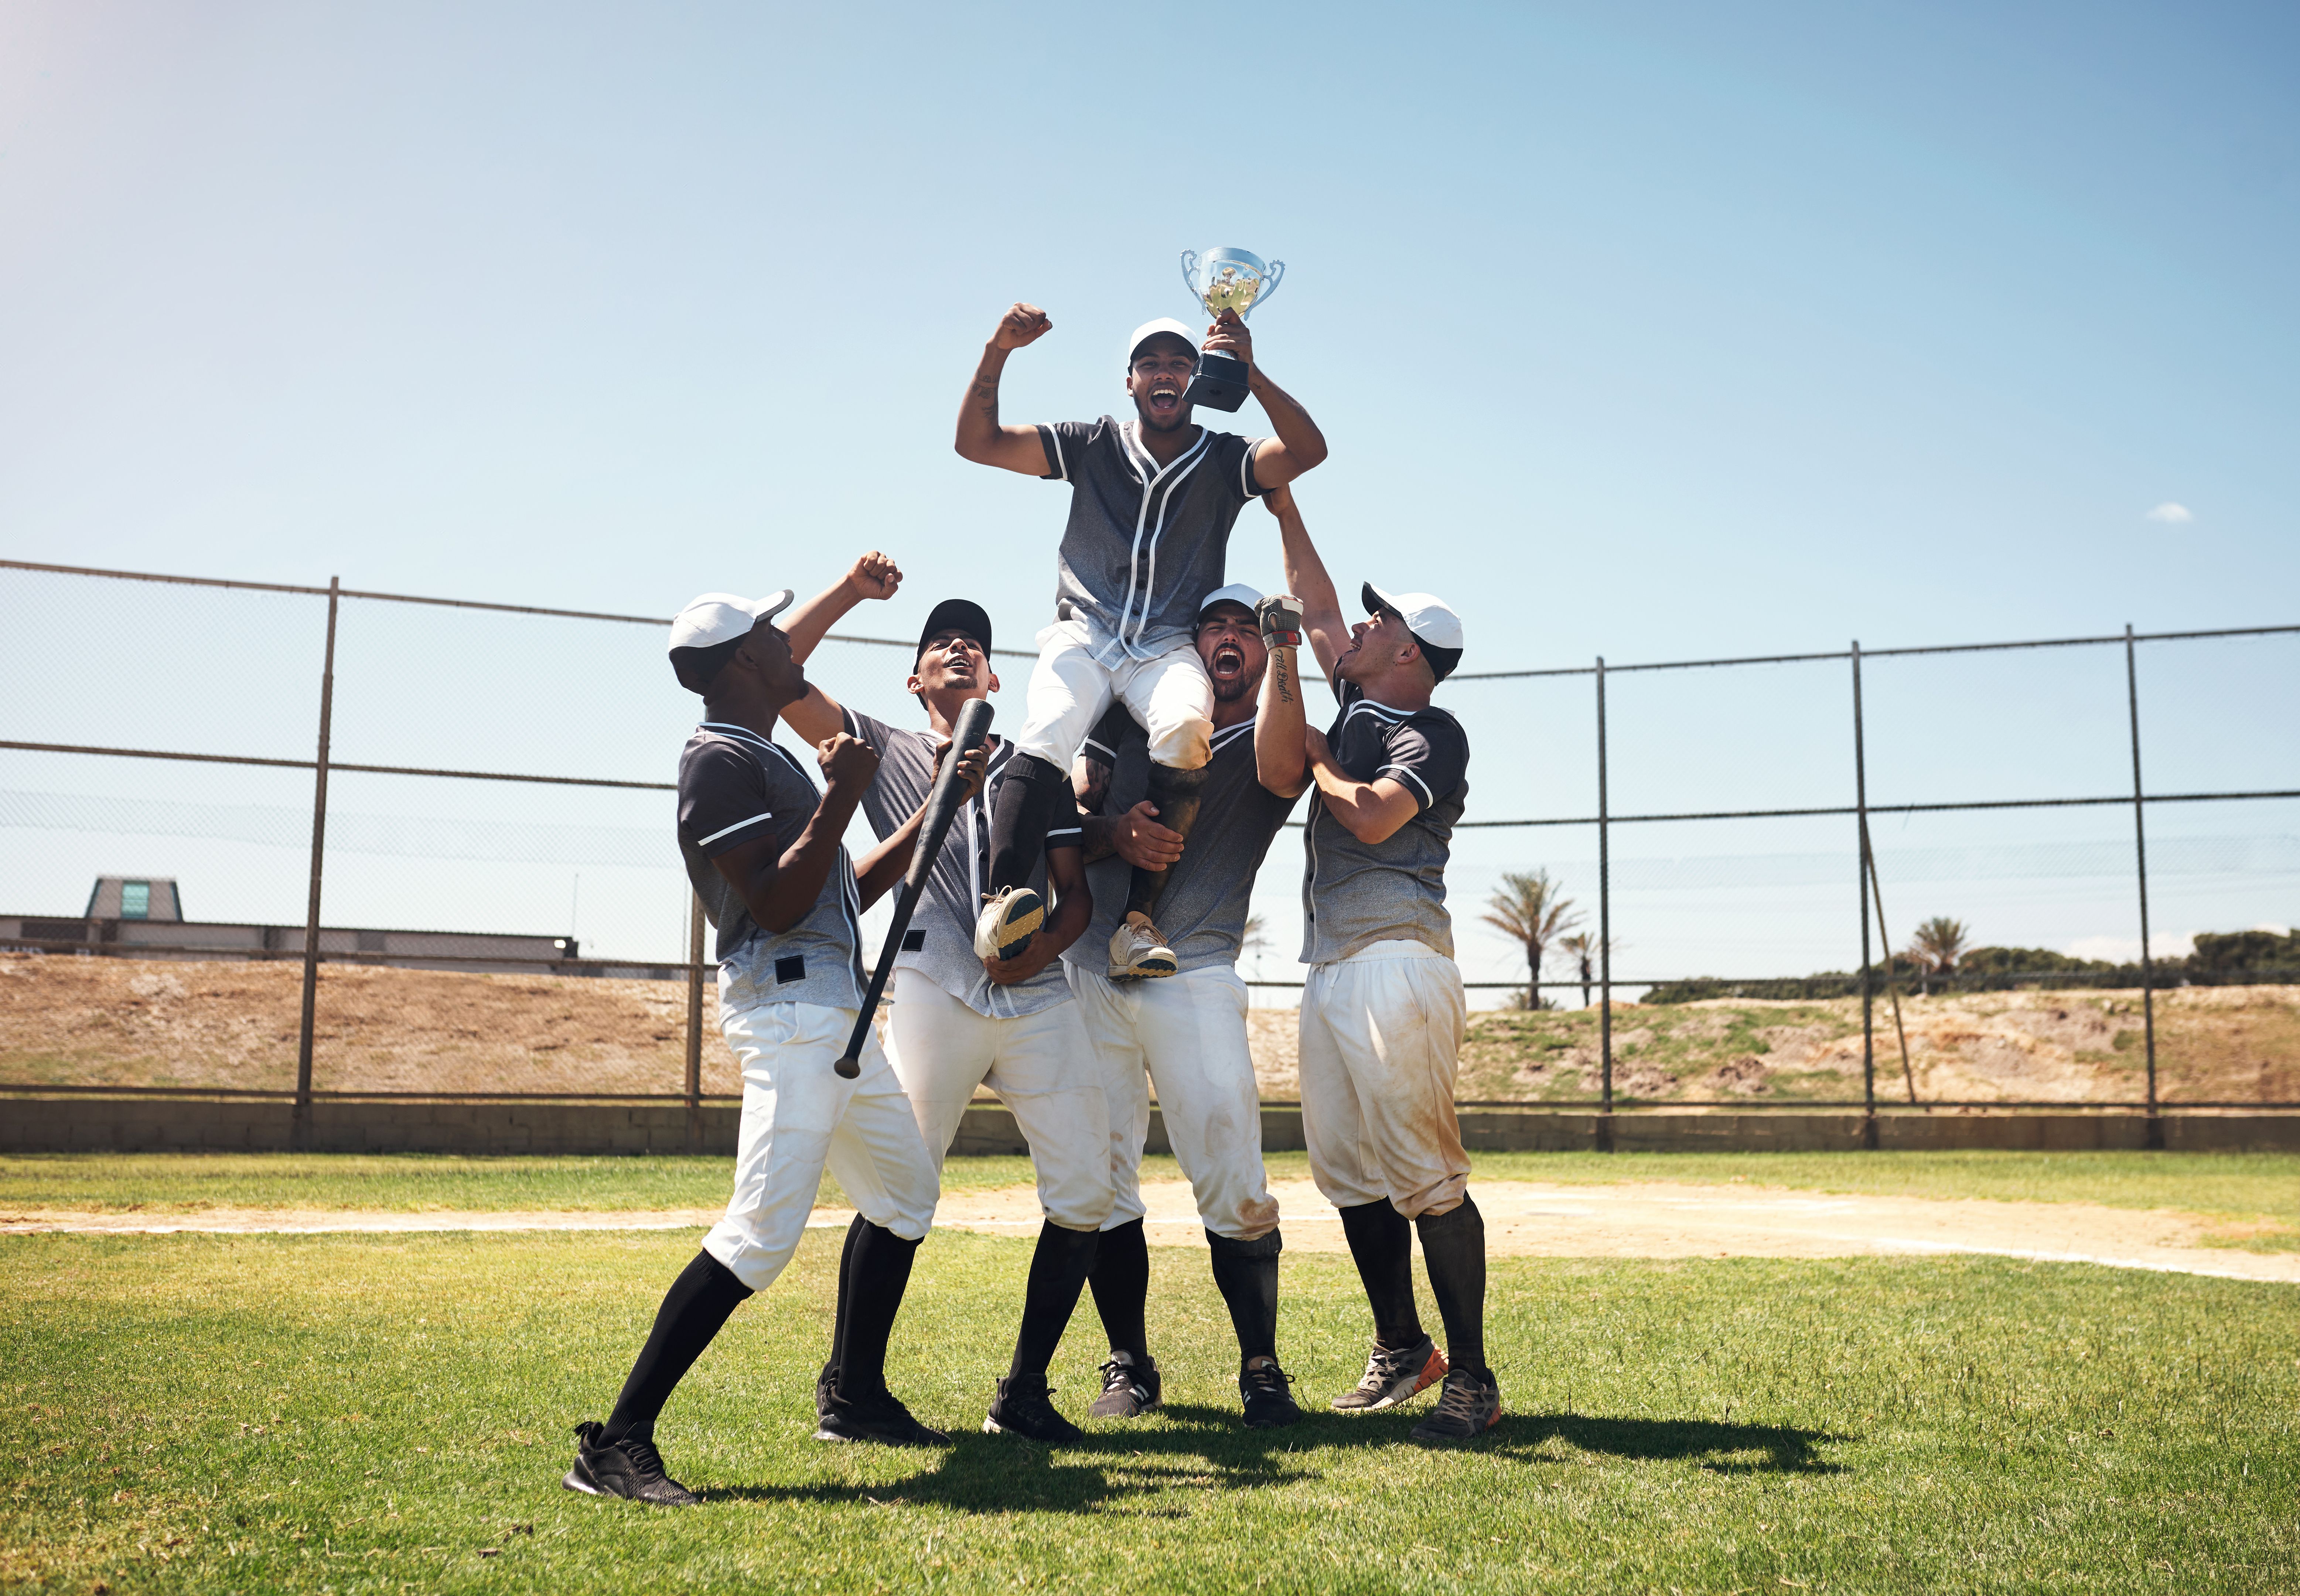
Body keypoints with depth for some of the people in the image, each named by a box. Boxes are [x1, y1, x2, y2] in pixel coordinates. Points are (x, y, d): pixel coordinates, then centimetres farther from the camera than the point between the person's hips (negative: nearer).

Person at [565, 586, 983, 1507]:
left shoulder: (771, 757, 21)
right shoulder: (720, 759, -10)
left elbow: (848, 890, 21)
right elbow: (778, 906, -19)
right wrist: (841, 797, -20)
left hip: (836, 1013, 11)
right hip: (790, 1005, -11)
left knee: (904, 1193, 19)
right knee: (764, 1231, -18)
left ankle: (857, 1399, 29)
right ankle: (617, 1444, -15)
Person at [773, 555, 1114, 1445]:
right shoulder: (884, 751, 17)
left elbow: (1077, 892, 15)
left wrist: (1040, 948, -5)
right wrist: (851, 592, 8)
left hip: (1040, 997, 3)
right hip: (935, 994, -3)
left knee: (1084, 1194, -3)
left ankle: (1024, 1392, 10)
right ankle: (850, 1384, 9)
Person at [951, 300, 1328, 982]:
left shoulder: (1224, 460, 10)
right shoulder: (1092, 445, 13)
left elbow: (1308, 451, -9)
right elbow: (976, 442, 7)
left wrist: (1249, 371, -19)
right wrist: (998, 351, -7)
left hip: (1169, 649, -1)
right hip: (1084, 635, 1)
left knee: (1187, 730, -35)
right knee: (1046, 737, -32)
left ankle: (1137, 922, -36)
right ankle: (999, 902, -40)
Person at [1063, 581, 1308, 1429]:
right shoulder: (1131, 718, 14)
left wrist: (1283, 659, -16)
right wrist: (1118, 834, -13)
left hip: (1195, 978, -2)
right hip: (1090, 970, 3)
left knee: (1235, 1183, -9)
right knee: (1098, 1181, 4)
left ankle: (1262, 1368, 5)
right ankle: (1128, 1363, 17)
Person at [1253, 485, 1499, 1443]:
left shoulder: (1434, 734, -3)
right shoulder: (1357, 710, 20)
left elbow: (1374, 818, -17)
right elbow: (1315, 610, 29)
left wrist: (1317, 757, 0)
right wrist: (1284, 508, 29)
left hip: (1395, 960, -8)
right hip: (1329, 968, 8)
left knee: (1424, 1178, -9)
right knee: (1349, 1175, 9)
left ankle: (1470, 1377, -3)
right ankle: (1401, 1351, 20)